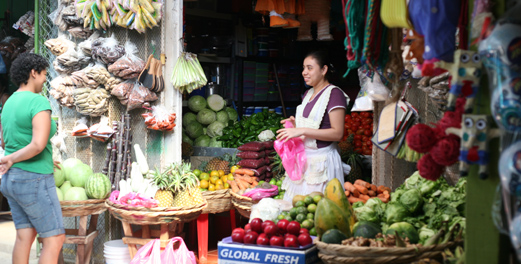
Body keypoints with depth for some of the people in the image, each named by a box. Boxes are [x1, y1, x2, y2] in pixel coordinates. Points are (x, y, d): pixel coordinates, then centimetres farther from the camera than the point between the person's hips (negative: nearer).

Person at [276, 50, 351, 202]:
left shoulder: (334, 94, -11)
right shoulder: (308, 94, 15)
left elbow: (337, 133, -18)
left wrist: (302, 130, -21)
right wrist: (295, 124, 6)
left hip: (322, 161, -8)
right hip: (303, 158, 8)